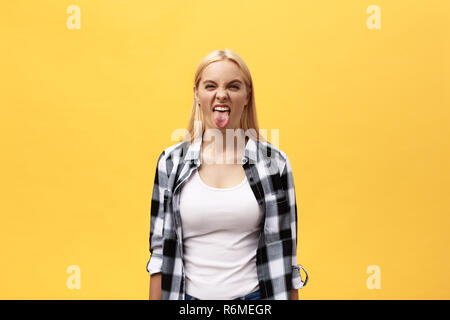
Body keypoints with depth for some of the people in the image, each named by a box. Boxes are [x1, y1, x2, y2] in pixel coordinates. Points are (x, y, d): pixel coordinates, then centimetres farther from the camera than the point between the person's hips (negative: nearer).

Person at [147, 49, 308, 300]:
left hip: (254, 294, 0)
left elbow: (285, 253, -2)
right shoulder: (171, 162, -4)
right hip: (191, 294, 1)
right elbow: (160, 249, 0)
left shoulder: (274, 162, -7)